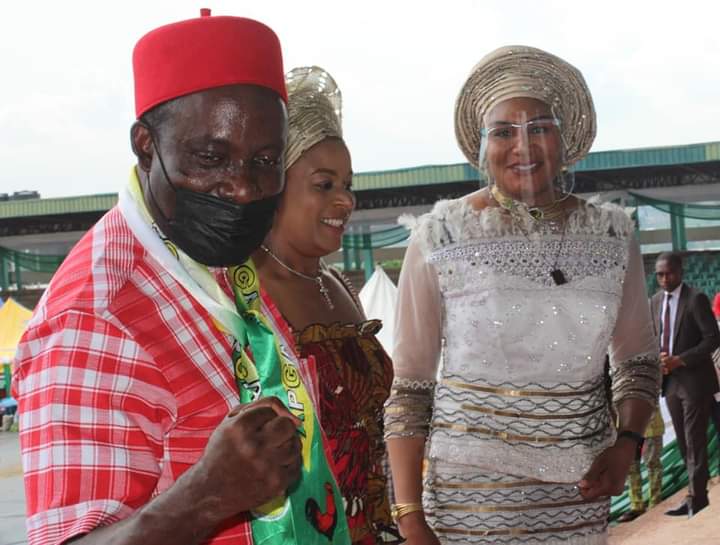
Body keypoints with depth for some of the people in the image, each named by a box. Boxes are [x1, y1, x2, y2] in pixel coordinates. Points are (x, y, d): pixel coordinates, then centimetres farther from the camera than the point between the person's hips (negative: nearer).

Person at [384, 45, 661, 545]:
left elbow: (639, 360, 12)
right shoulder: (440, 239, -9)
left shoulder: (612, 235, 0)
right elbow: (409, 390, -5)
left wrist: (626, 443, -5)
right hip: (470, 490, -3)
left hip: (581, 491, 3)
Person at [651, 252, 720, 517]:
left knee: (695, 441, -5)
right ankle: (697, 494, 17)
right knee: (684, 443, 10)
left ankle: (696, 499, 0)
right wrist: (658, 360, -3)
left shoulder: (696, 299, -10)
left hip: (694, 379, -6)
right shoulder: (656, 301, 10)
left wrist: (680, 360, -18)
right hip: (670, 380, 6)